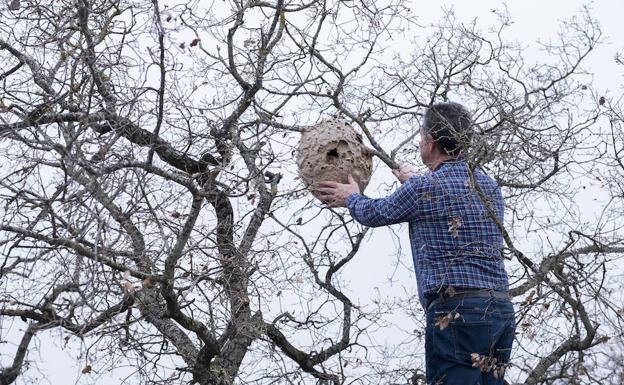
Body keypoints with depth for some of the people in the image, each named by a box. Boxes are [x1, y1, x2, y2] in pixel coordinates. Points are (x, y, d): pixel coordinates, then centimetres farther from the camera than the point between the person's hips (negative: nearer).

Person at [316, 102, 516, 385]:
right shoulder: (490, 187, 15)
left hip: (457, 311, -7)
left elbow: (373, 214, 12)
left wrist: (352, 197, 34)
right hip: (502, 311, 8)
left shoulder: (423, 189, -6)